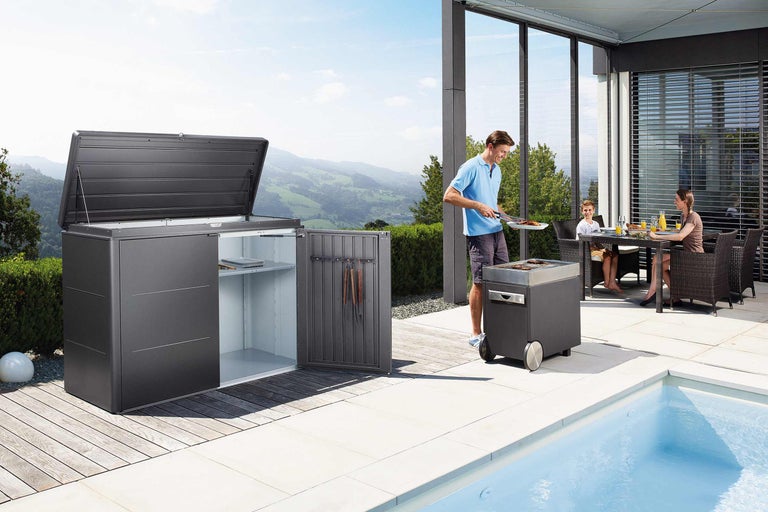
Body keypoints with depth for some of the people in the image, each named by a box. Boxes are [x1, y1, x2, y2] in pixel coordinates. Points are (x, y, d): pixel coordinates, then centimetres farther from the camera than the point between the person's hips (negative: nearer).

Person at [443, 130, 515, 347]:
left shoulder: (496, 170, 17)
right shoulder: (471, 167, -9)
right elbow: (449, 195, -14)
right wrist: (477, 205, -21)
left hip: (496, 230, 8)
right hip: (478, 232, -8)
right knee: (480, 282, -4)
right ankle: (476, 334, 6)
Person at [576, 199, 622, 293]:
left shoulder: (596, 224, 16)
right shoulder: (581, 225, -7)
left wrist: (602, 248, -4)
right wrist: (599, 250, -18)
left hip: (596, 248, 8)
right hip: (587, 251, -8)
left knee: (615, 254, -14)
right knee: (607, 257, -28)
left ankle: (612, 282, -18)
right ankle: (606, 282, -15)